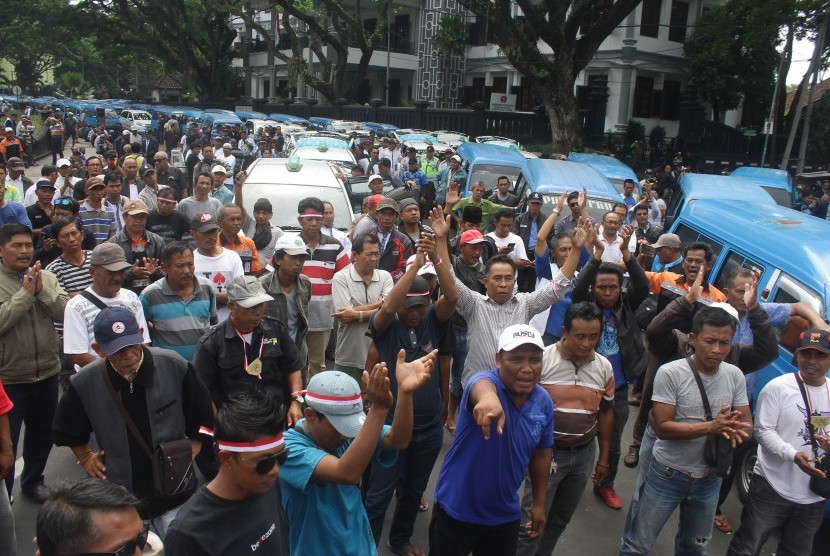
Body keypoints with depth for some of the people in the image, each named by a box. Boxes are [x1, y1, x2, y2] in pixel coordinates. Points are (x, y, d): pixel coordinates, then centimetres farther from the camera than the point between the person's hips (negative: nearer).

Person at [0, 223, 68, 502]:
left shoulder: (47, 277, 0)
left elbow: (66, 314, -7)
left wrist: (42, 291, -20)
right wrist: (26, 293, -23)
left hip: (47, 373, 5)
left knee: (42, 433, 22)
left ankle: (33, 480, 44)